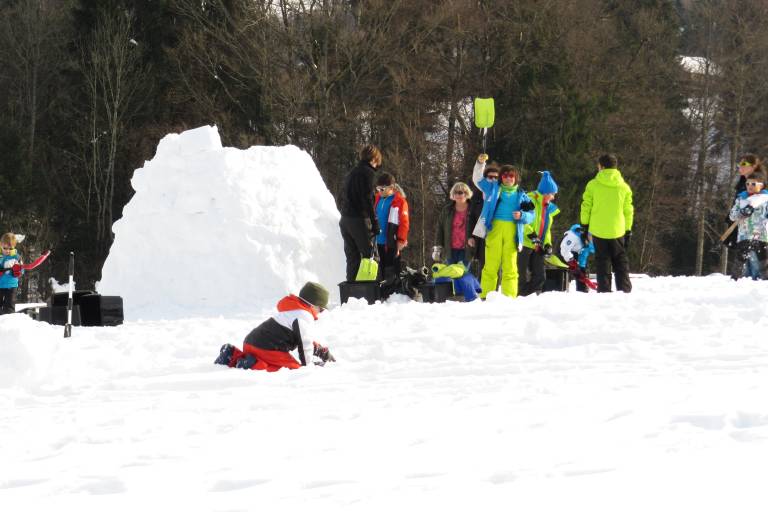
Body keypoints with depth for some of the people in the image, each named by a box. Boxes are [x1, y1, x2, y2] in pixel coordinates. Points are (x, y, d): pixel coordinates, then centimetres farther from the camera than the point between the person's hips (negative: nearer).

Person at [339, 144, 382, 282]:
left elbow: (343, 199, 20)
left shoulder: (351, 173, 19)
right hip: (360, 220, -8)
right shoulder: (367, 172, -7)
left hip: (345, 221, 8)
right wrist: (374, 223, -13)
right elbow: (368, 199, -14)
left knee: (352, 258, 11)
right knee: (368, 255, -5)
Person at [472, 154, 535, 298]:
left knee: (510, 266, 0)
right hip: (494, 229, -1)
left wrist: (521, 215, -6)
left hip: (512, 232, 1)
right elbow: (478, 179, 11)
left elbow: (531, 215, 16)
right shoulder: (493, 187, 16)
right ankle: (486, 296, -7)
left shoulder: (521, 195, 17)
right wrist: (480, 163, -4)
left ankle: (509, 296, 0)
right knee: (491, 264, -6)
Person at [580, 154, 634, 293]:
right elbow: (628, 211, 4)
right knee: (621, 263, 11)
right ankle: (625, 291, 5)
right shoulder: (624, 186, 1)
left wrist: (584, 227, 7)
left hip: (598, 231, -1)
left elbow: (585, 207, -2)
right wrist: (628, 232, 12)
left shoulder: (593, 185, -5)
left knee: (602, 263, 5)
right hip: (617, 232, 1)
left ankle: (604, 291, 0)